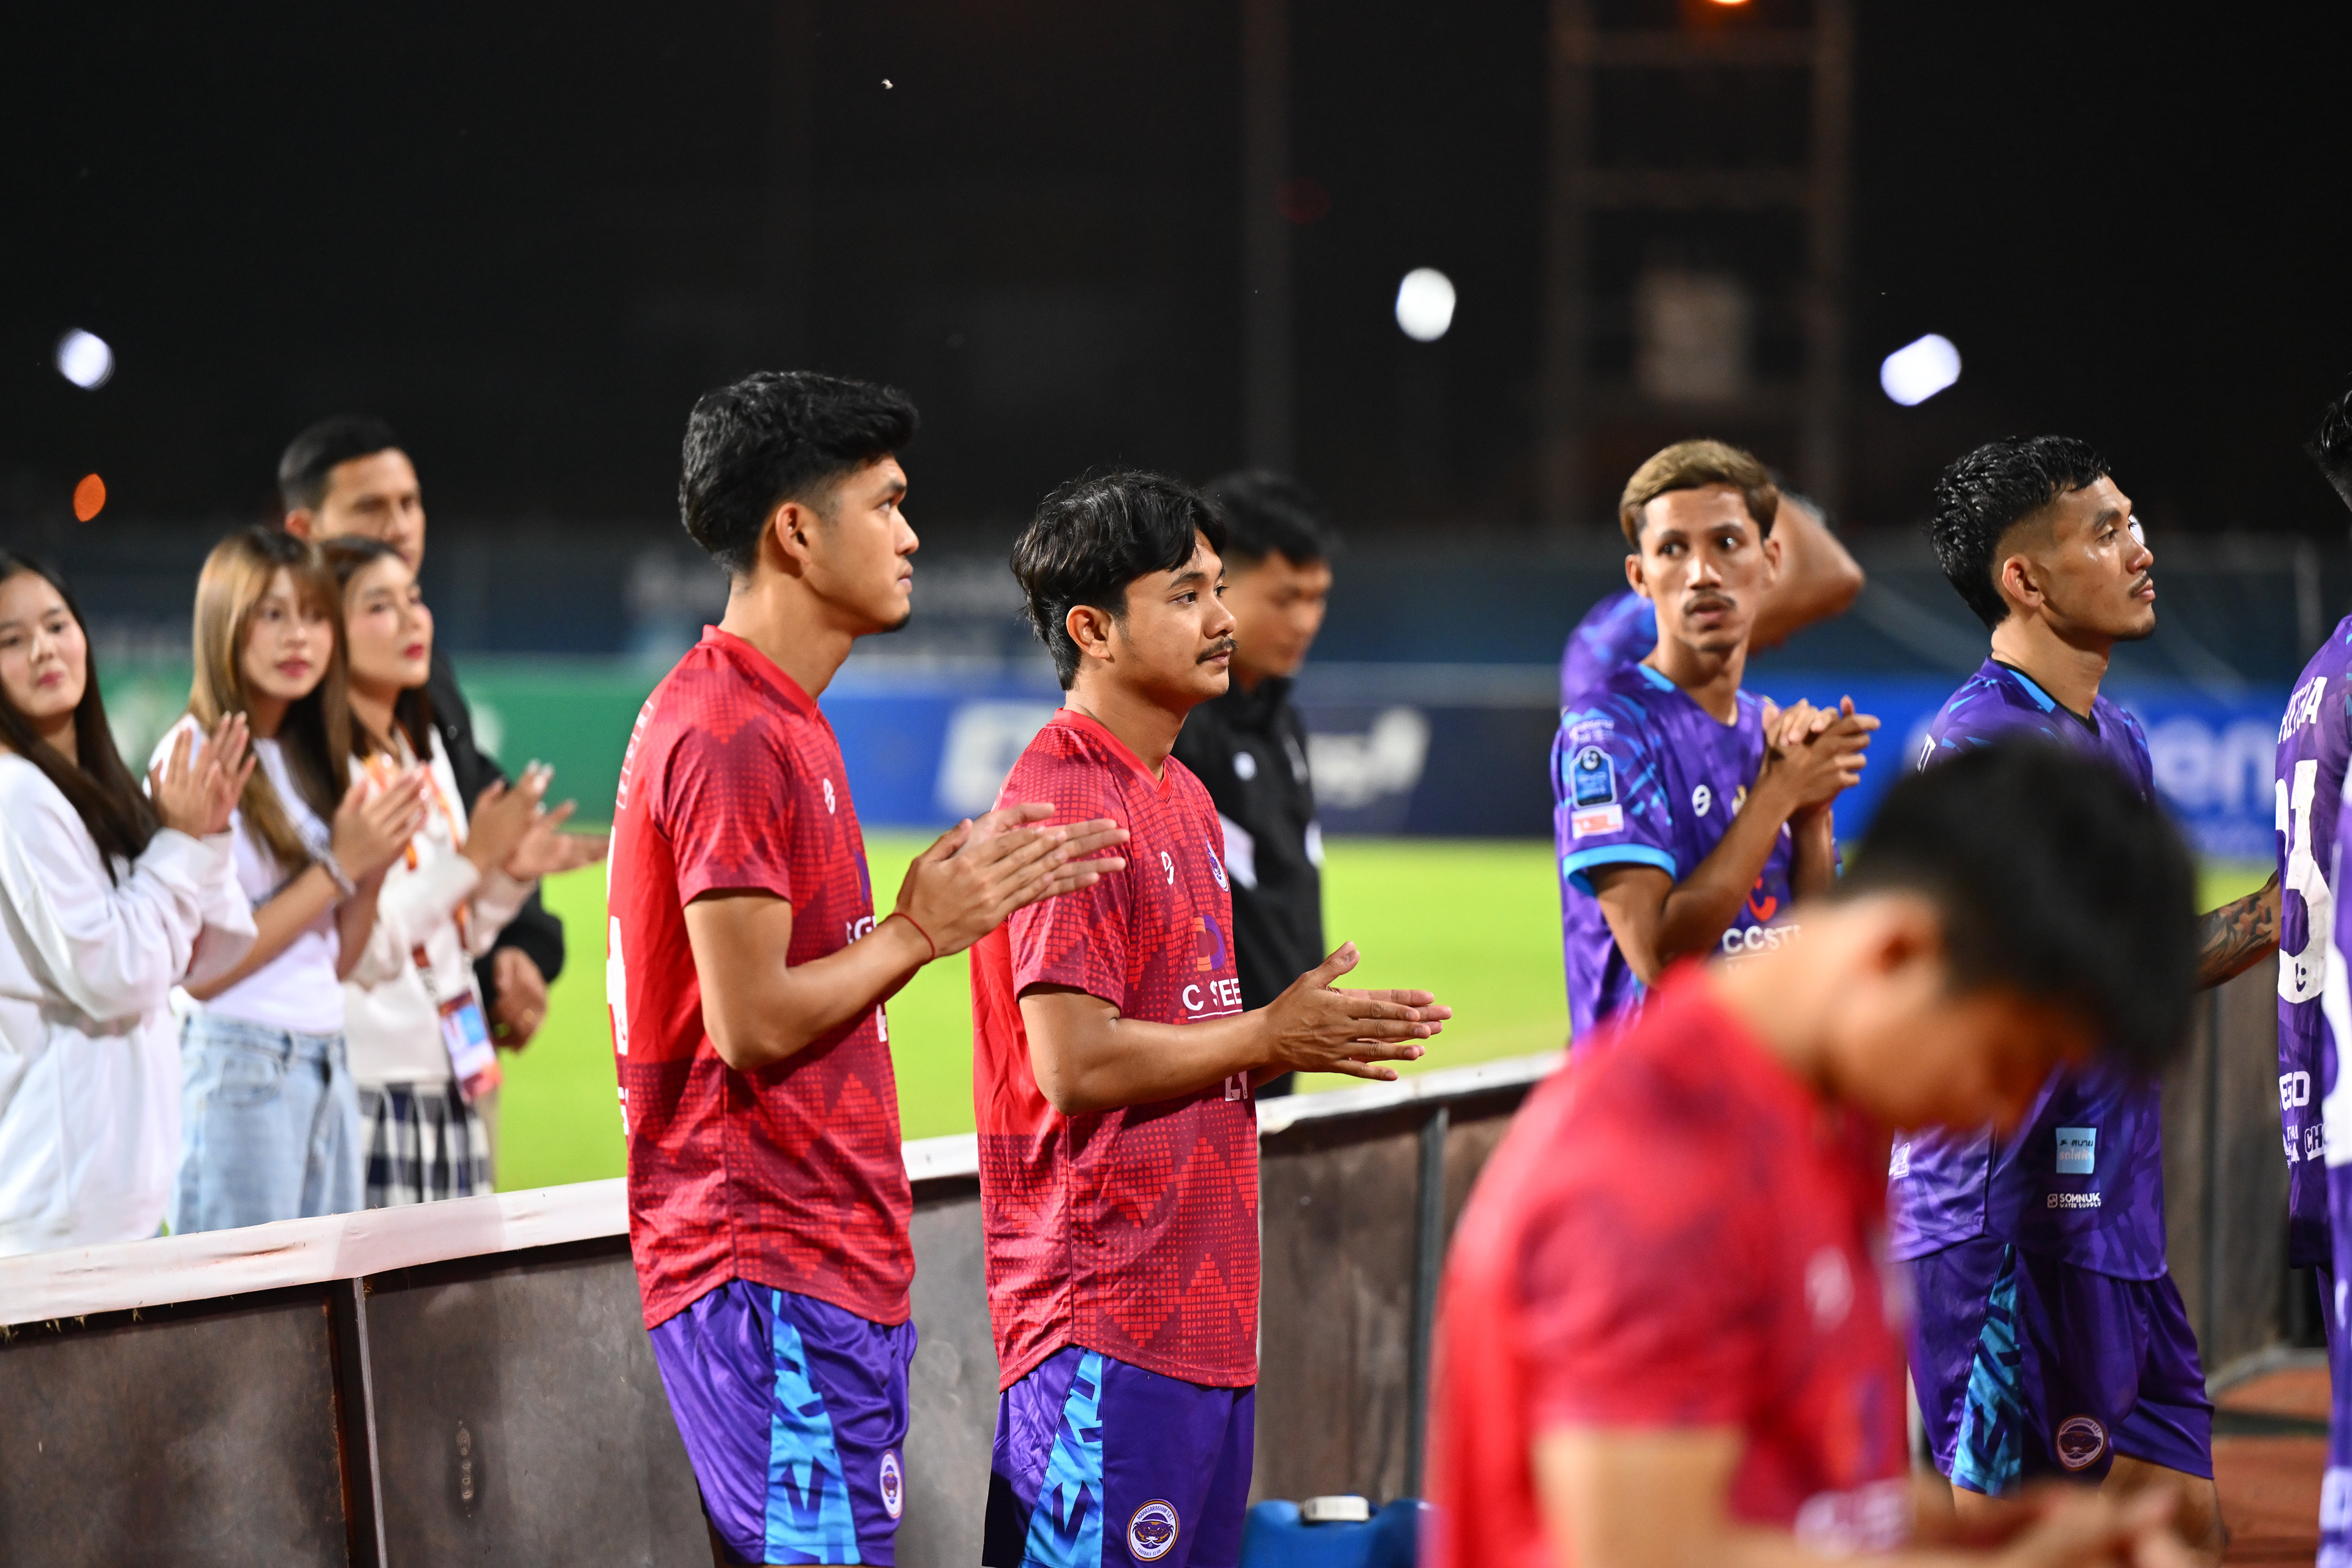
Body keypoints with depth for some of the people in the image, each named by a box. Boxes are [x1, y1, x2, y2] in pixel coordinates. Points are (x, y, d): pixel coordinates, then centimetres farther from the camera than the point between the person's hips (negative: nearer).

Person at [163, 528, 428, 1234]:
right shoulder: (194, 756, -9)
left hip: (329, 1068, 8)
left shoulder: (309, 757, 15)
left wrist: (374, 866, -2)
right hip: (237, 1064, -8)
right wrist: (339, 867, -11)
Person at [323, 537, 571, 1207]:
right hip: (368, 1087, -8)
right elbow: (357, 950, -18)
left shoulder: (426, 752, 16)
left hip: (449, 1087, 8)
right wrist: (470, 859, -16)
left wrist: (511, 875, 4)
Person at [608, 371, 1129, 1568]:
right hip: (771, 1277, -10)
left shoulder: (776, 723, 18)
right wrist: (921, 930, -10)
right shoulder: (730, 737, -15)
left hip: (829, 1265, 10)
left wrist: (945, 903, 11)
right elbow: (751, 1021, -19)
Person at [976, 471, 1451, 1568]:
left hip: (1206, 1303, 10)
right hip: (1106, 1317, -10)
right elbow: (1075, 1064, -20)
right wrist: (1269, 1039, -10)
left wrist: (1310, 1036, 6)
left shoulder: (1182, 798, 18)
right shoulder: (1064, 803, -13)